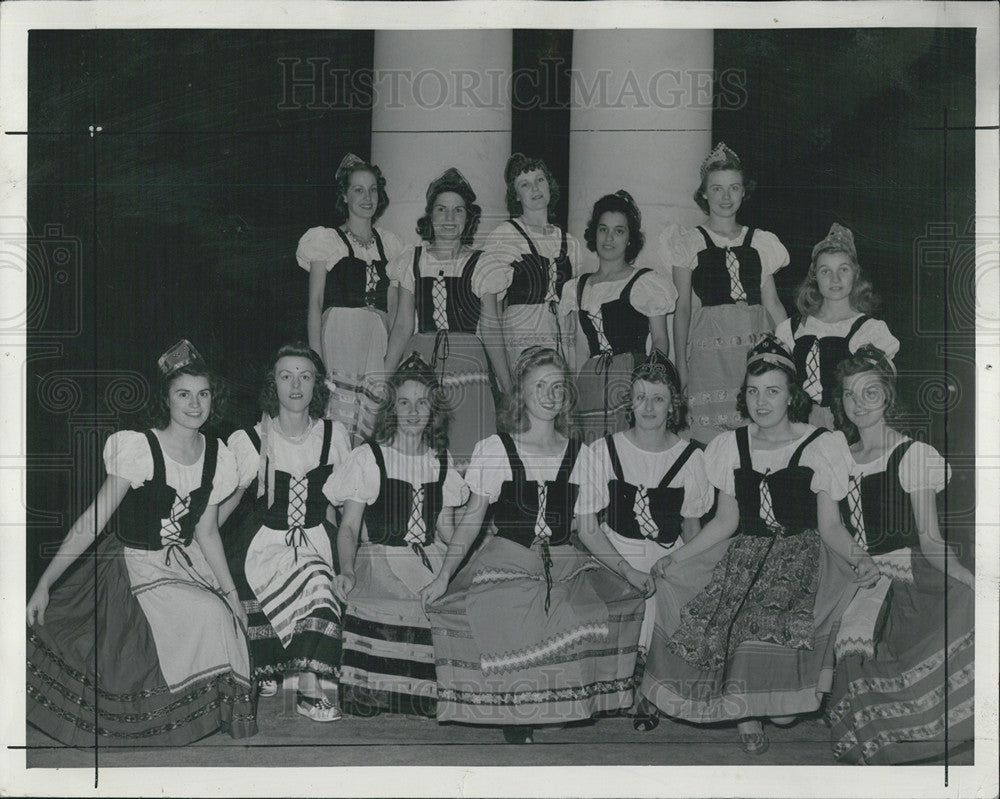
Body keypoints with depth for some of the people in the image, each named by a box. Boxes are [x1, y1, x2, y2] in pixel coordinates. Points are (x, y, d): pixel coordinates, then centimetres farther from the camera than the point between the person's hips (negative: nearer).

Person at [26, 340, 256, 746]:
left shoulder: (216, 455, 1)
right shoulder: (138, 448, -16)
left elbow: (206, 533, 9)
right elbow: (92, 521, -15)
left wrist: (231, 594, 5)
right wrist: (44, 584, -17)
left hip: (186, 561, 6)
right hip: (135, 563, -6)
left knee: (226, 619, -13)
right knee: (207, 617, -23)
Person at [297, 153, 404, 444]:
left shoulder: (388, 243, 17)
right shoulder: (326, 240, 5)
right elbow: (315, 303, -1)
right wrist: (317, 359, -11)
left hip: (378, 343, 4)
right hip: (339, 340, -4)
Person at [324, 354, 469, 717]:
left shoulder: (443, 463, 16)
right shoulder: (368, 458, 5)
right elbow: (349, 527, 2)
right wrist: (347, 571, -14)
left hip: (431, 562, 3)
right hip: (379, 561, -3)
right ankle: (373, 698, -7)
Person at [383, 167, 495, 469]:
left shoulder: (481, 263, 6)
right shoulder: (412, 260, 12)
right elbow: (402, 325, 12)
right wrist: (385, 377, 5)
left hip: (467, 365, -2)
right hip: (420, 362, 2)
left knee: (464, 458, -8)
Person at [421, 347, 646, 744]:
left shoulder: (578, 454, 13)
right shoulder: (495, 450, 6)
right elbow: (472, 519, 4)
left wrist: (628, 571, 9)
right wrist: (443, 576, -6)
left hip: (564, 564, 3)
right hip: (507, 561, -3)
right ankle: (516, 727, -9)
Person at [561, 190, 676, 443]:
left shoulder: (646, 283, 6)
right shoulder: (577, 287, 18)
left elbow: (660, 341, 4)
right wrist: (570, 390, 7)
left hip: (631, 378, -4)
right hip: (588, 382, 4)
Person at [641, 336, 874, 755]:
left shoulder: (821, 446, 1)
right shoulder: (729, 446, 10)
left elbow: (830, 525, 2)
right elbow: (726, 521, 13)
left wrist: (857, 557, -18)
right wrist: (676, 557, 3)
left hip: (802, 559, -2)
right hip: (744, 558, 3)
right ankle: (745, 715, 0)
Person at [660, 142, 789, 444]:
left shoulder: (761, 242, 15)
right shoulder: (689, 243, 8)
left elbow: (772, 302, 15)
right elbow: (682, 308, 4)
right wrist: (681, 366, -4)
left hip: (758, 347, 2)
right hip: (709, 348, -2)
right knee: (709, 439, -12)